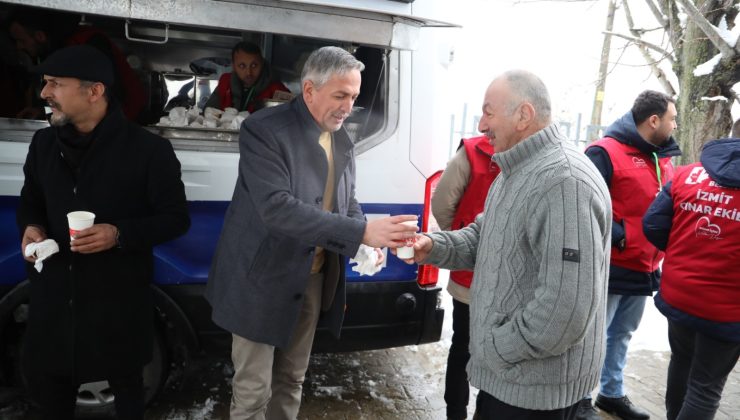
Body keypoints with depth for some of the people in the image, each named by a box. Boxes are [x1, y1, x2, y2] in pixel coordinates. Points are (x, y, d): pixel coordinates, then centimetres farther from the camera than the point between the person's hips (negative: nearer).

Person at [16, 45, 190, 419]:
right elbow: (30, 201, 19)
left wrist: (120, 235, -24)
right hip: (54, 295, 5)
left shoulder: (148, 150, -13)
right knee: (46, 380, 17)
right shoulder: (44, 143, 4)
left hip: (118, 299, -4)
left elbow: (176, 218, -9)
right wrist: (30, 227, -5)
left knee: (125, 381, 15)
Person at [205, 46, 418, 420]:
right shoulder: (263, 130, -18)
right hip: (263, 280, -6)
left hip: (315, 279, 6)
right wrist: (360, 232, -35)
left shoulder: (341, 139, 4)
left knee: (291, 380, 21)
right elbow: (277, 208, -30)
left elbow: (347, 202, 11)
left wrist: (367, 236, -12)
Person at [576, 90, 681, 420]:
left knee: (621, 334, 20)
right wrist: (617, 236, -21)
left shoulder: (663, 159, 12)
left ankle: (612, 393, 36)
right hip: (610, 267, -8)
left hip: (644, 269, 8)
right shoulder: (605, 152, -14)